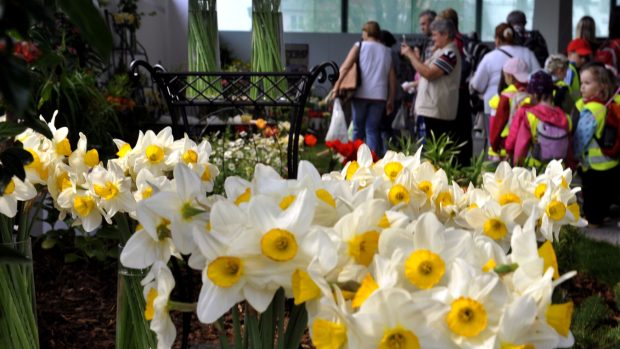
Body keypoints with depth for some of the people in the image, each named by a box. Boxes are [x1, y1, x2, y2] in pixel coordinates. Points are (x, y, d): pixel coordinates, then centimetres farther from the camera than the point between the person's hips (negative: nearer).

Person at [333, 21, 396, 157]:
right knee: (373, 130, 4)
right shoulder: (386, 51, 13)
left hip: (361, 94, -2)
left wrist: (337, 84, -3)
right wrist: (391, 99, 13)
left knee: (358, 129, 10)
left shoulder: (359, 46, 4)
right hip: (379, 95, 2)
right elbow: (392, 77, 10)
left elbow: (346, 67, -9)